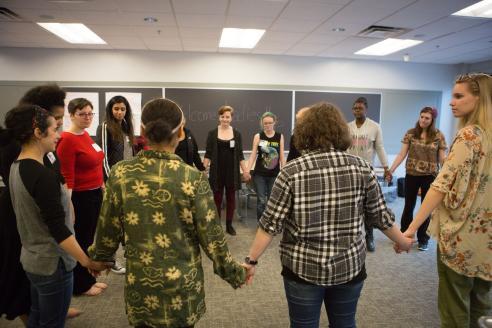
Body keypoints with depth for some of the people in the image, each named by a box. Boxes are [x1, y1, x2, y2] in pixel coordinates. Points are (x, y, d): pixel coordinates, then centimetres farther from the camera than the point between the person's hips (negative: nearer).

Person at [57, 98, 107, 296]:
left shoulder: (85, 135, 7)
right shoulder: (67, 140, -18)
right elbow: (66, 177, -20)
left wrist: (102, 186, 18)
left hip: (95, 194, 9)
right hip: (80, 198, -8)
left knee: (89, 238, 19)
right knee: (80, 241, 7)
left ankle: (88, 279, 34)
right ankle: (80, 285, 25)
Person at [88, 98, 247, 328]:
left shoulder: (120, 173, -11)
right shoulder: (193, 178, -19)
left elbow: (107, 232, -2)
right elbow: (211, 238, -12)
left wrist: (96, 258, 20)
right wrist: (234, 273, 4)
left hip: (139, 285, 2)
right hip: (181, 285, -2)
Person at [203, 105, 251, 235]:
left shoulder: (236, 134, 4)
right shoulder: (212, 133, 0)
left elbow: (240, 154, 5)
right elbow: (208, 154, 0)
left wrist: (245, 171, 1)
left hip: (232, 171, 2)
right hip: (217, 171, -1)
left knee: (231, 198, 8)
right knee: (217, 198, 5)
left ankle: (229, 225, 20)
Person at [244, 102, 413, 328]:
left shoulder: (292, 172, -14)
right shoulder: (362, 168, -7)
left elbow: (271, 224, -13)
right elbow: (380, 216, 2)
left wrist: (251, 260, -2)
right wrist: (402, 241, 20)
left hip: (303, 269, -2)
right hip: (350, 267, 3)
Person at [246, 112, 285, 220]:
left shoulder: (280, 136, 3)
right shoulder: (258, 136, -1)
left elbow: (282, 157, 5)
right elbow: (253, 155, -4)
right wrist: (247, 171, -12)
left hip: (274, 174, 2)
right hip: (259, 174, -1)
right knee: (261, 201, -1)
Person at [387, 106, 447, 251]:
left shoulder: (439, 136, -3)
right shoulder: (410, 133, -1)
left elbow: (442, 159, -1)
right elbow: (402, 154, -2)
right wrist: (391, 170, -10)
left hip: (430, 176, 0)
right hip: (411, 175, 1)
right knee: (408, 206, 12)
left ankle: (423, 239, 26)